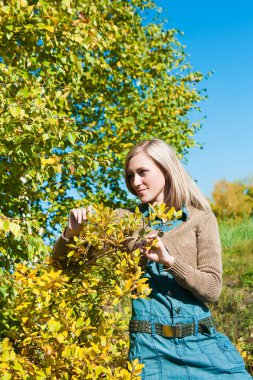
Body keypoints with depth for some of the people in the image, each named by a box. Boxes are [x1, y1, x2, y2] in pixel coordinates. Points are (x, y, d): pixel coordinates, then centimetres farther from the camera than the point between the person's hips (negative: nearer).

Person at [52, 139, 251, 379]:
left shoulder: (200, 219, 2)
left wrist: (169, 260, -20)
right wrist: (72, 232, -15)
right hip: (151, 346, 0)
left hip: (202, 342, 0)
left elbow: (212, 289, -6)